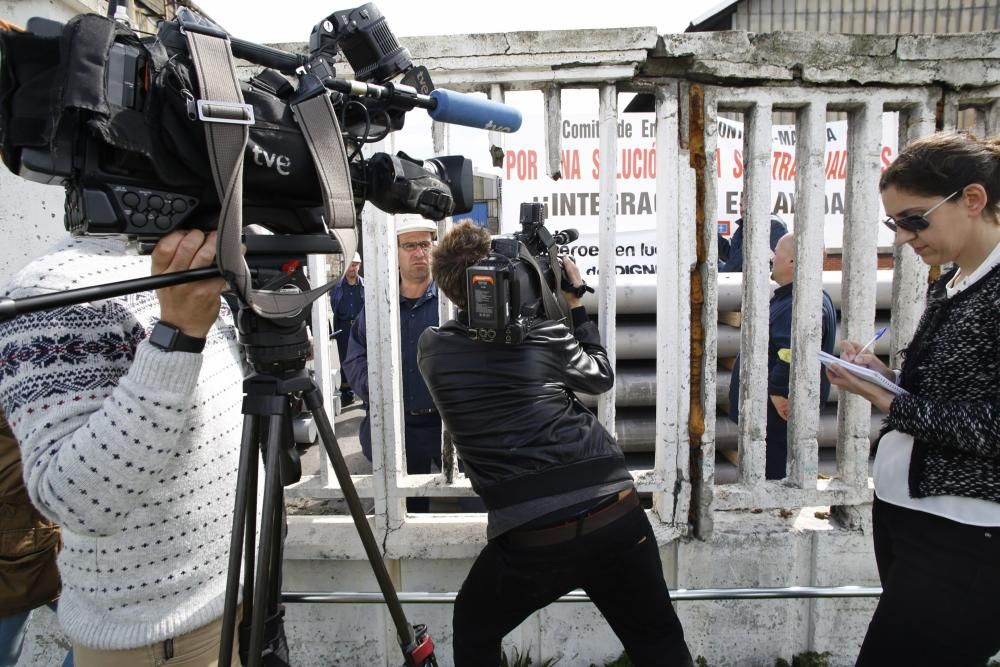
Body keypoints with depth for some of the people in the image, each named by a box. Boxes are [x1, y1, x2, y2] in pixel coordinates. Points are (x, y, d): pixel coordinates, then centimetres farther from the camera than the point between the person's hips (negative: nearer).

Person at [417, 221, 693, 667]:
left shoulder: (433, 350, 2)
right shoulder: (541, 333, -3)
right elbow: (601, 377, 15)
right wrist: (576, 306, 21)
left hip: (530, 539, 1)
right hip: (616, 518, 0)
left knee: (474, 630, 30)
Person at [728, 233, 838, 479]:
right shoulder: (788, 298, 12)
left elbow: (793, 356, -35)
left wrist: (778, 391, -27)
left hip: (778, 412, -10)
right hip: (770, 412, 10)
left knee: (772, 477, -1)